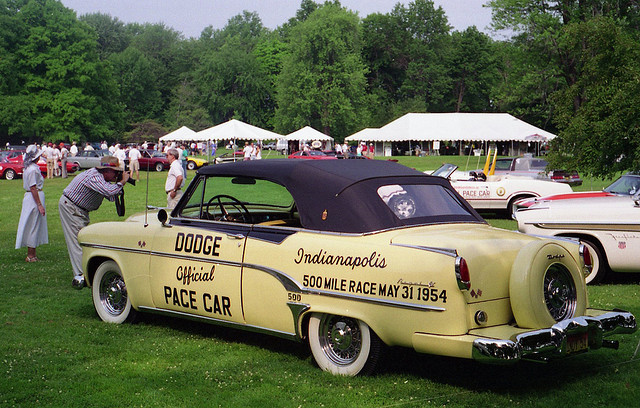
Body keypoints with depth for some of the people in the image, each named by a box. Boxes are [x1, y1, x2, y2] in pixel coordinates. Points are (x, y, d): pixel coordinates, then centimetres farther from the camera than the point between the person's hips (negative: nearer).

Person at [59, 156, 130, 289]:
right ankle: (80, 276, -15)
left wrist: (119, 183, -10)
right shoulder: (94, 177, -29)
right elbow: (109, 191, -44)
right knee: (77, 240, -13)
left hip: (81, 210, 10)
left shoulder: (101, 178, 2)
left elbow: (111, 197, 4)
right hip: (69, 207, -10)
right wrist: (122, 182, -28)